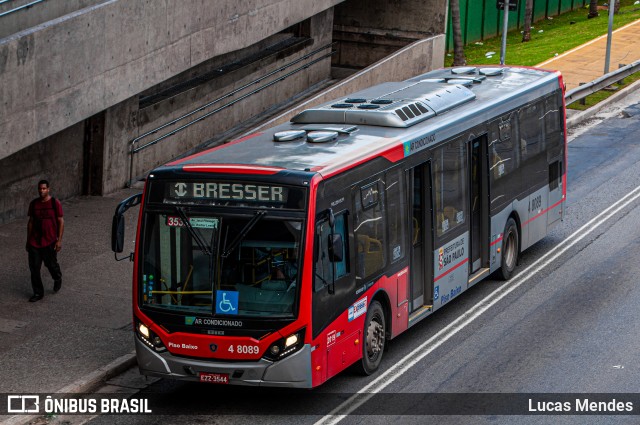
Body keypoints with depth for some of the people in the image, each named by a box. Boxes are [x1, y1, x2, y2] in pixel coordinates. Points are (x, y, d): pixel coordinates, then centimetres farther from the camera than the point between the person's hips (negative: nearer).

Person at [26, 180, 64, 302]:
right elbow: (31, 222, 11)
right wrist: (28, 240, 11)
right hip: (35, 241, 3)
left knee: (51, 264, 6)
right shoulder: (34, 204, 4)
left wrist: (59, 240, -9)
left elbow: (61, 222, -4)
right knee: (34, 268, 1)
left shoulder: (55, 203, -7)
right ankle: (38, 293, 12)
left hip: (50, 241, -3)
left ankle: (57, 279, 40)